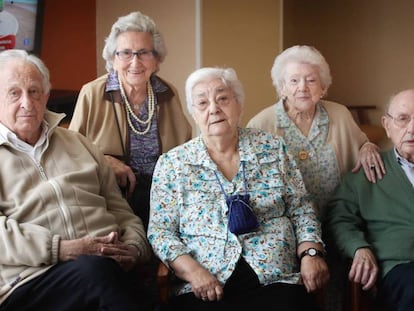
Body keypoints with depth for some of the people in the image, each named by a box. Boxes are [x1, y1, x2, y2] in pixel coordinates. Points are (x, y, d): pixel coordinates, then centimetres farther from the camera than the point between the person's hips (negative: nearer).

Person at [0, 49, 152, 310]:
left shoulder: (78, 143, 25)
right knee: (97, 269, -35)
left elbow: (122, 212, 22)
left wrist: (134, 248, 0)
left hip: (108, 264, 4)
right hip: (32, 280, -3)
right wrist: (63, 249, -18)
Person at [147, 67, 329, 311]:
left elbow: (301, 210, 11)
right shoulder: (172, 164, 5)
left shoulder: (273, 148, 9)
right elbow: (160, 232, 3)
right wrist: (192, 270, -12)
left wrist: (311, 253, -5)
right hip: (206, 290, -2)